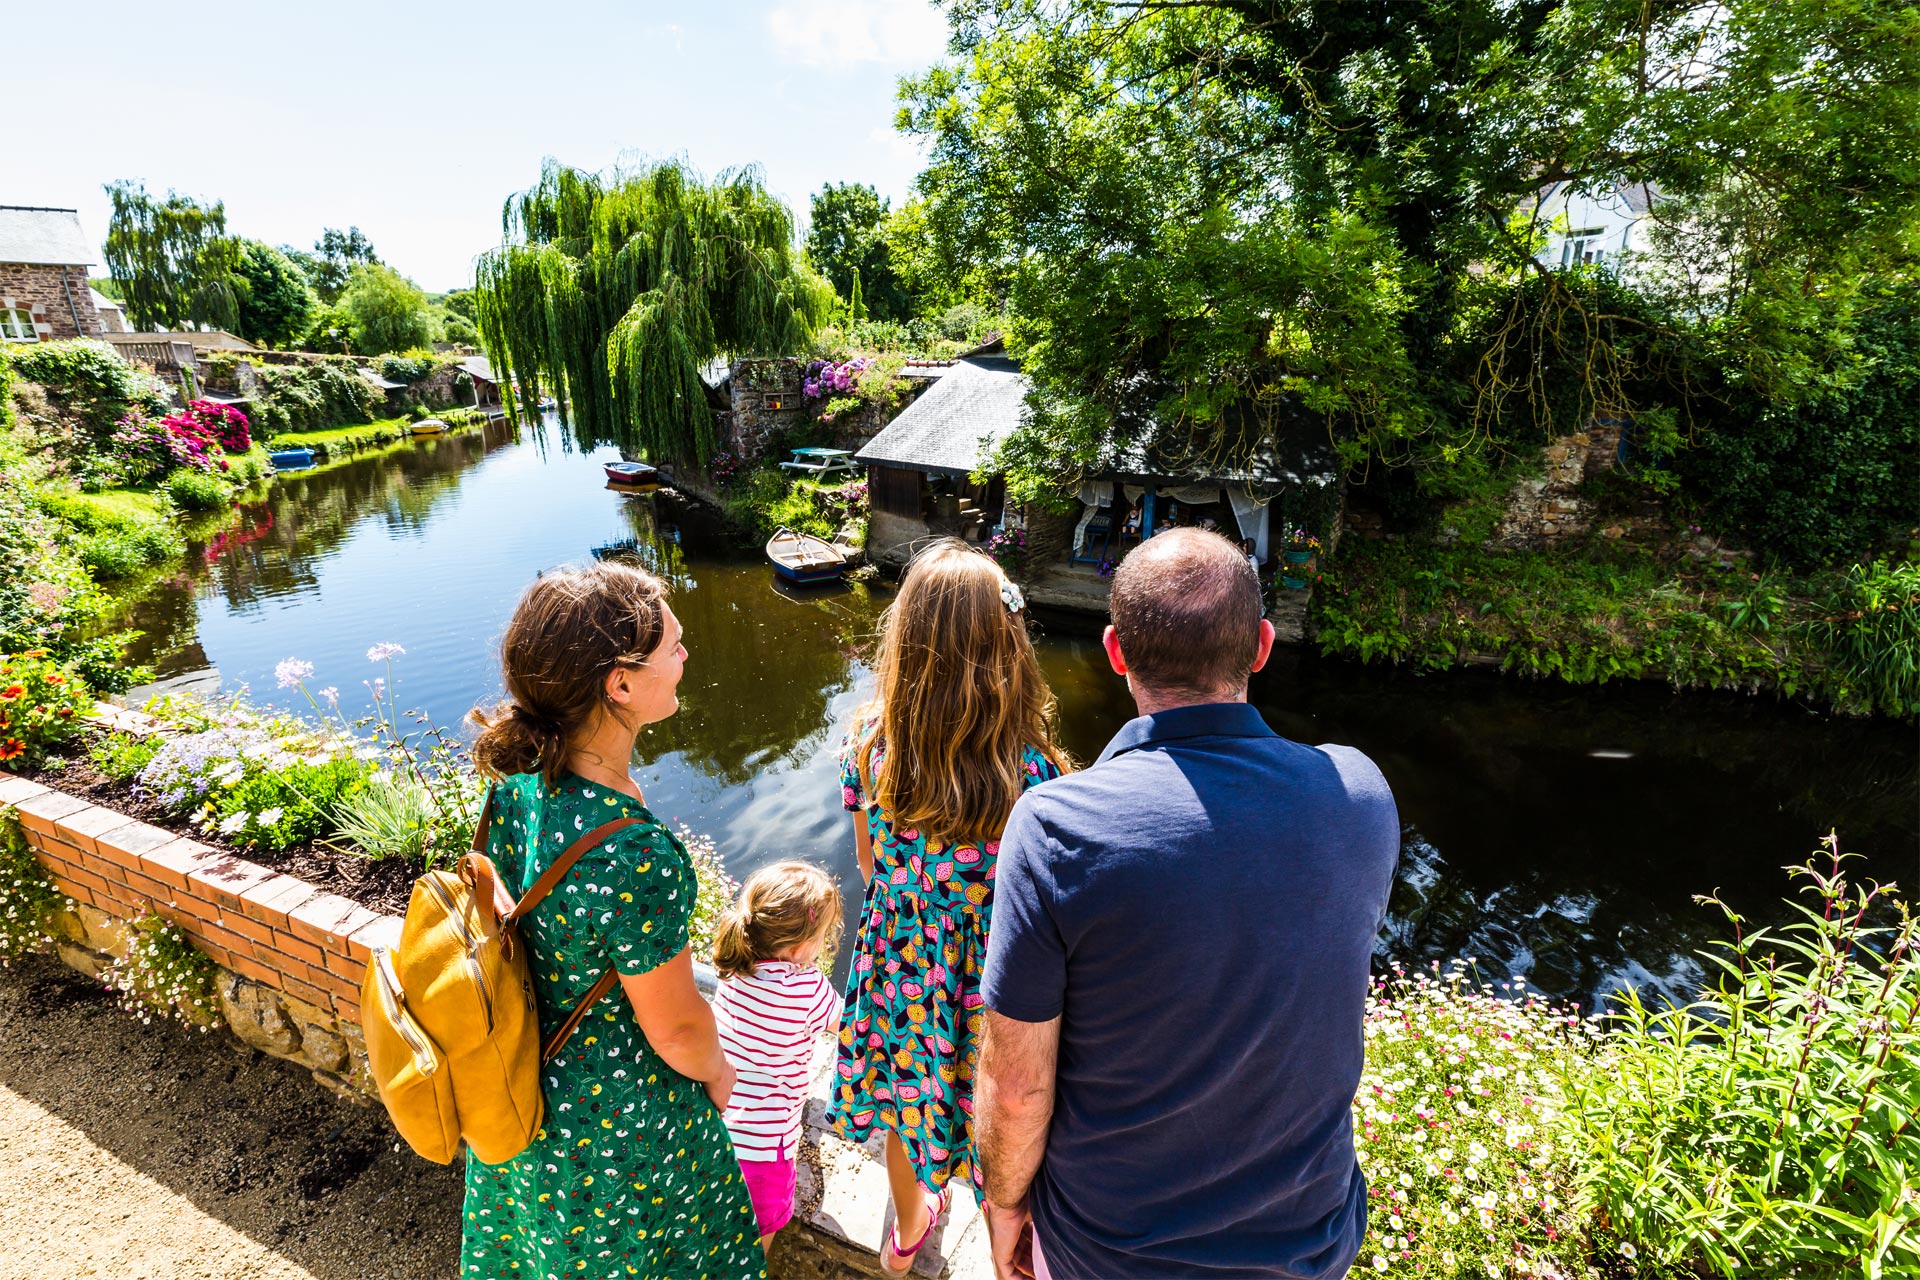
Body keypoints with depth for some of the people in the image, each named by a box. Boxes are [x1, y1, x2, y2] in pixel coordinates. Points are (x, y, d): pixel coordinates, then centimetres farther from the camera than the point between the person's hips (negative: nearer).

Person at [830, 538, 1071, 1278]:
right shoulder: (1030, 776, -31)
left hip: (898, 964, 4)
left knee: (908, 1104, 31)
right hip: (989, 981, -3)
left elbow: (869, 863, -4)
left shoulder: (870, 744, -19)